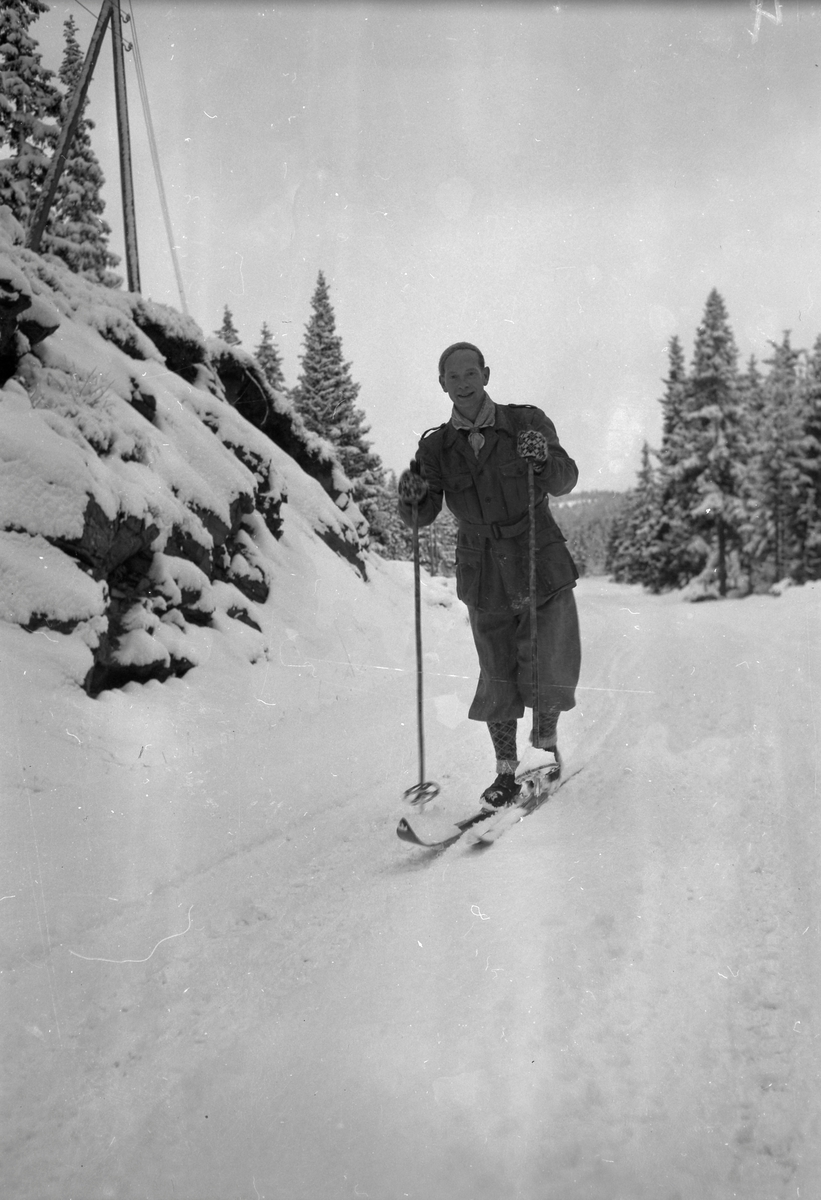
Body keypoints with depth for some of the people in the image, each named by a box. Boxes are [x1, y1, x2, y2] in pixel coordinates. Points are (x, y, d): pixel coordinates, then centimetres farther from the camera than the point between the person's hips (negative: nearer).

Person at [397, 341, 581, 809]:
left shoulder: (526, 422, -5)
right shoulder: (438, 447, 0)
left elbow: (565, 482, -7)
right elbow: (422, 518, -3)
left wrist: (544, 459, -28)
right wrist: (411, 496, -25)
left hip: (543, 567, -1)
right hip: (486, 581, 1)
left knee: (551, 679, -3)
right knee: (498, 682, 6)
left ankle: (546, 738, 30)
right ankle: (506, 769, 29)